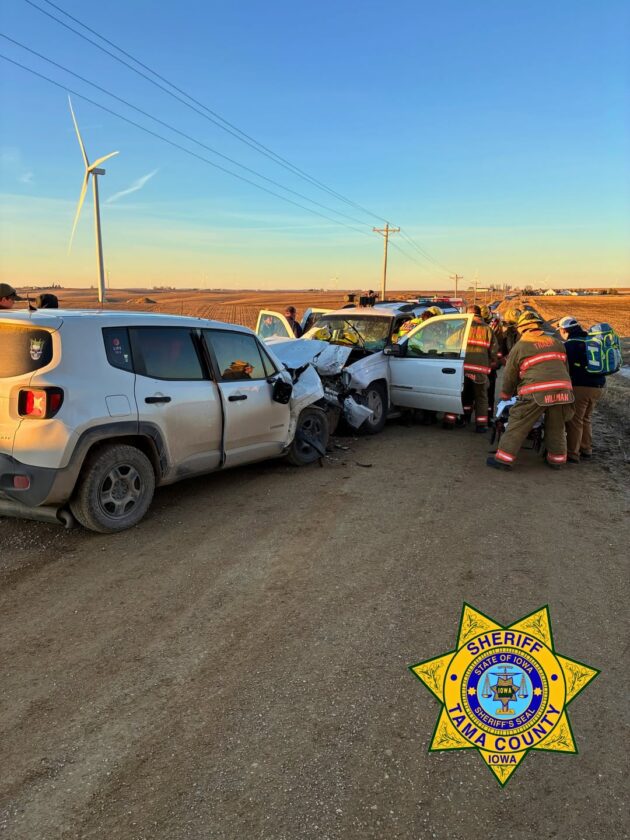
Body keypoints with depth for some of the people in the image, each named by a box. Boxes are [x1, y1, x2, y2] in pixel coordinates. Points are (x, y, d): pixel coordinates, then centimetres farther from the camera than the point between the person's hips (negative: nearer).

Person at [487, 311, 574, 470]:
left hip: (536, 392, -5)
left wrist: (506, 395, 26)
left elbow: (510, 375, 12)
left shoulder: (519, 347, 5)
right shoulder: (556, 343, 19)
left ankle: (504, 458, 3)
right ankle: (557, 459, 29)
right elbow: (565, 368, 25)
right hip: (562, 389, 5)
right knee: (556, 428, 18)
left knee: (518, 426, 2)